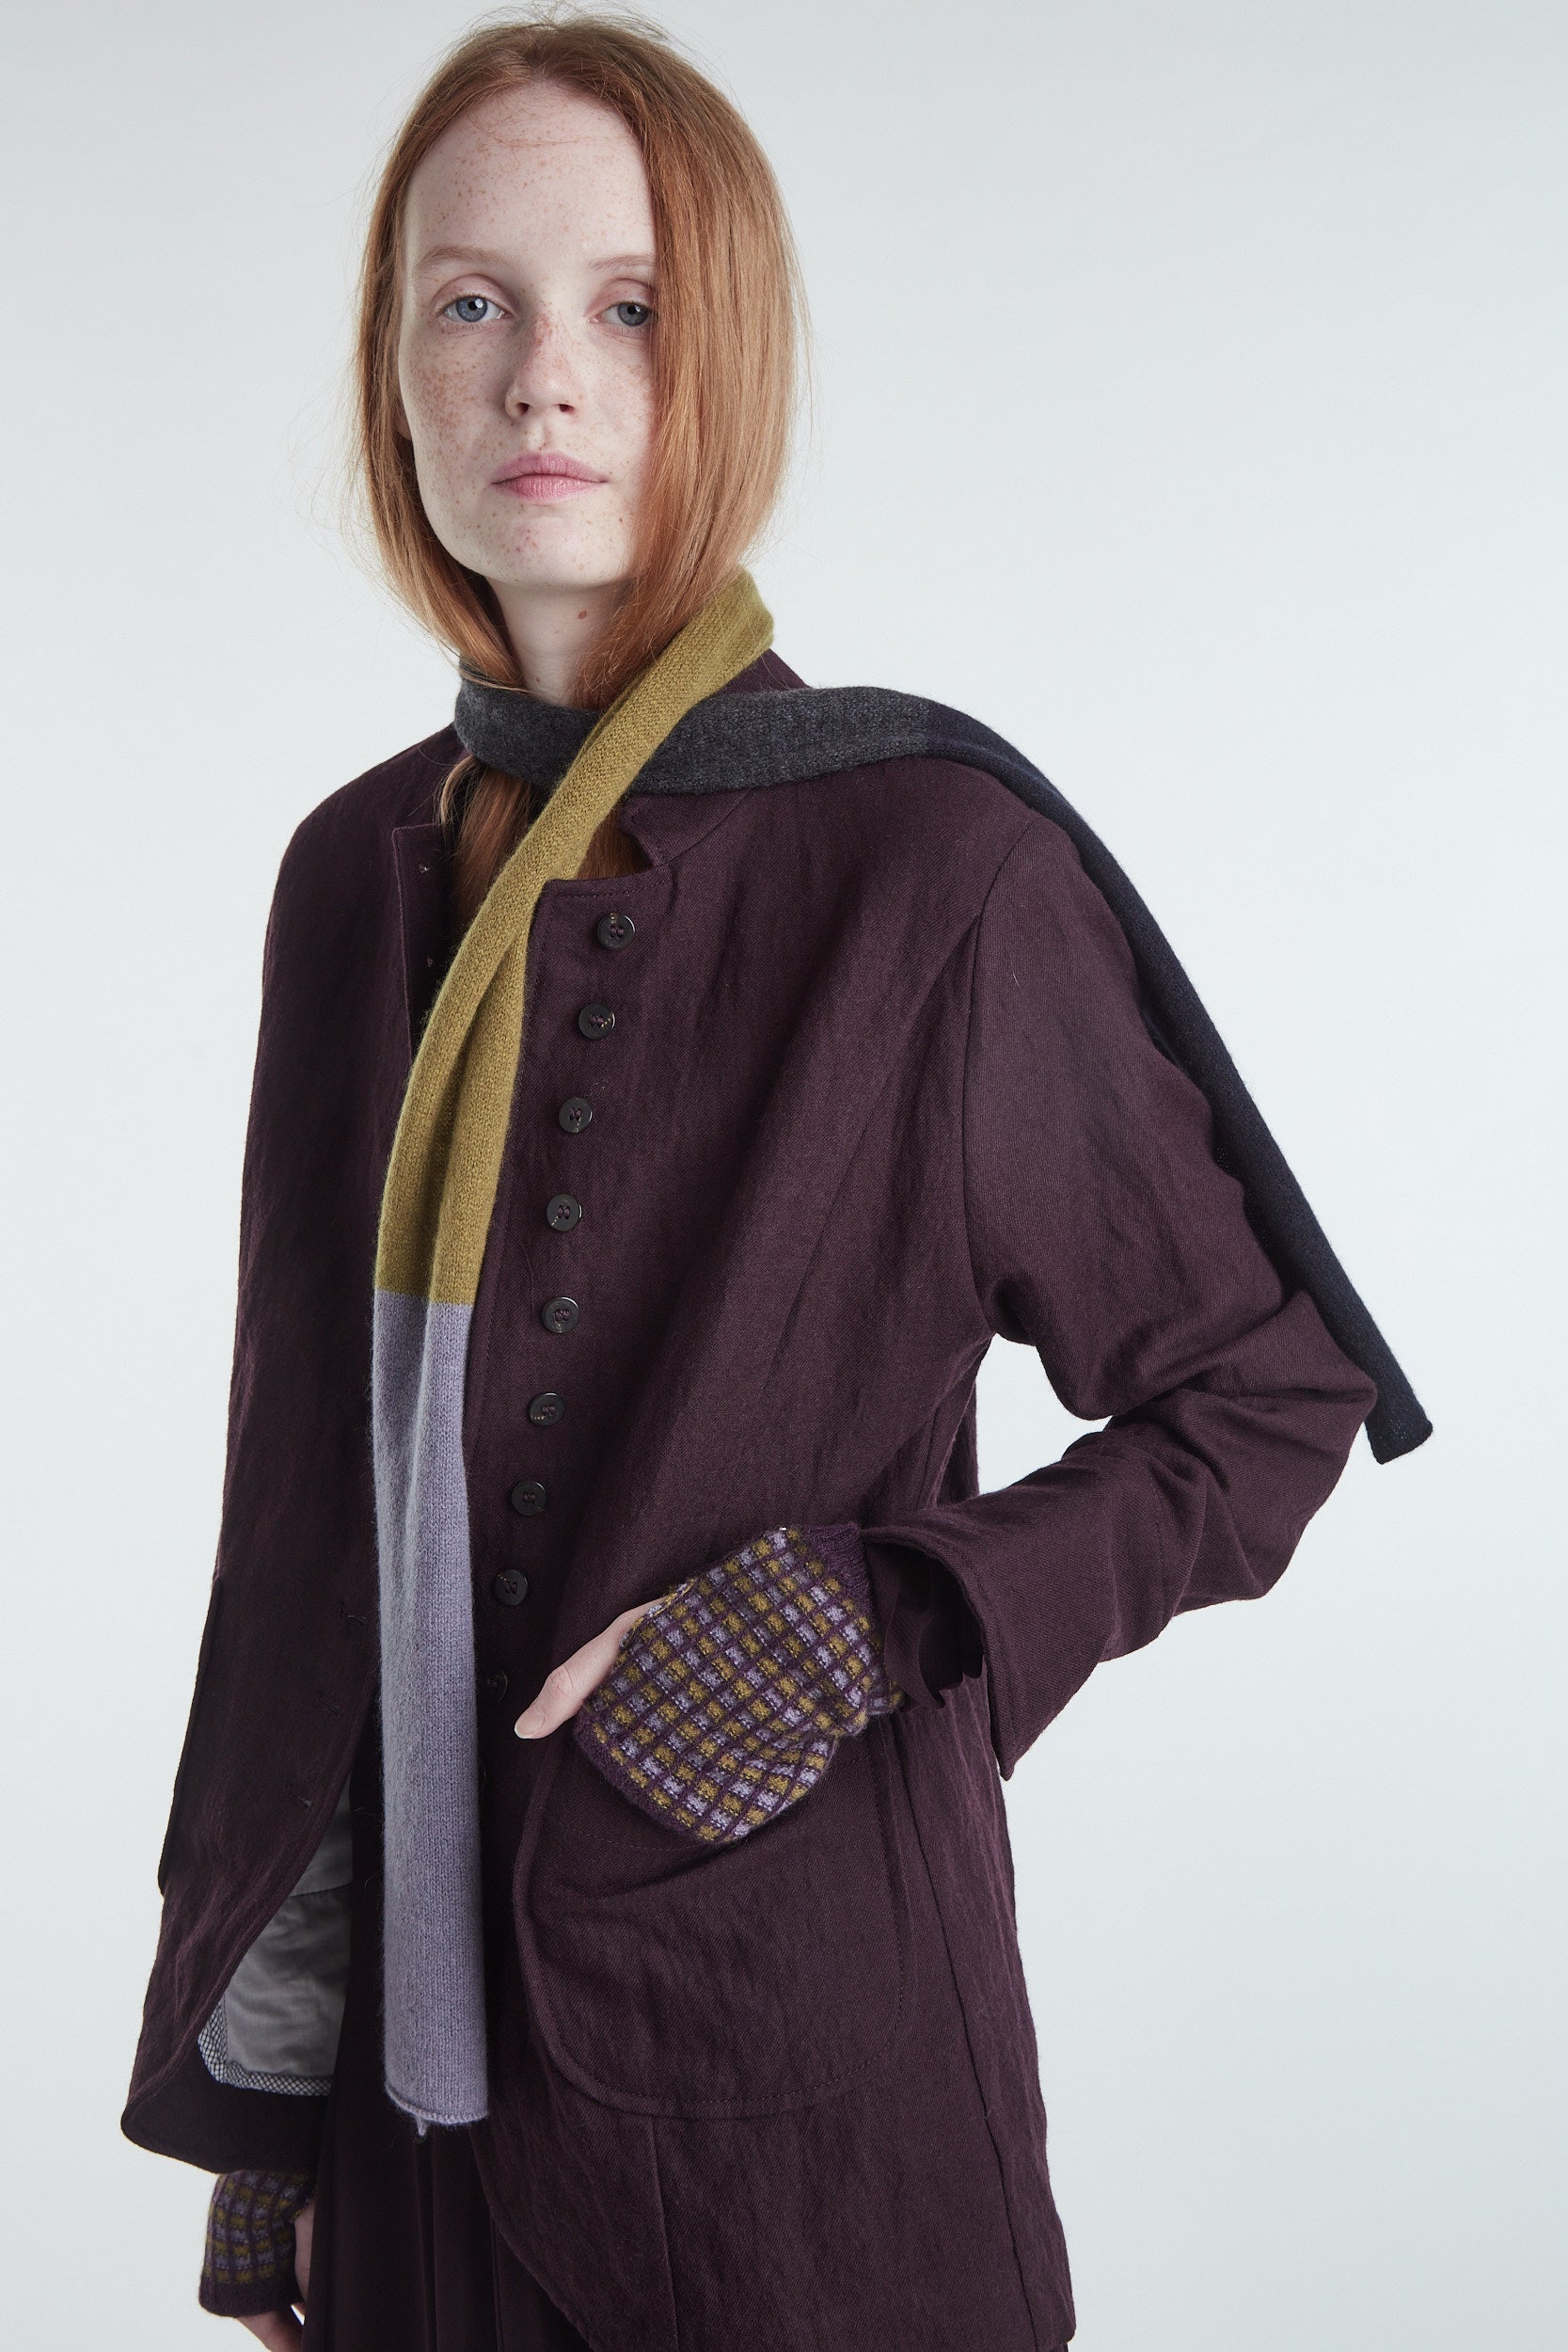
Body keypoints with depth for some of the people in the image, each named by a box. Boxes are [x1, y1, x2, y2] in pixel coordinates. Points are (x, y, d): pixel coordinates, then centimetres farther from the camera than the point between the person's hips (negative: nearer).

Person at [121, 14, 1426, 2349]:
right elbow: (308, 1510, 7)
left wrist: (873, 1625, -17)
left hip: (794, 2046, -4)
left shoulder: (933, 854, -13)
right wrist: (255, 2111, 8)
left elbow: (1272, 1400, -3)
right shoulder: (359, 873, 2)